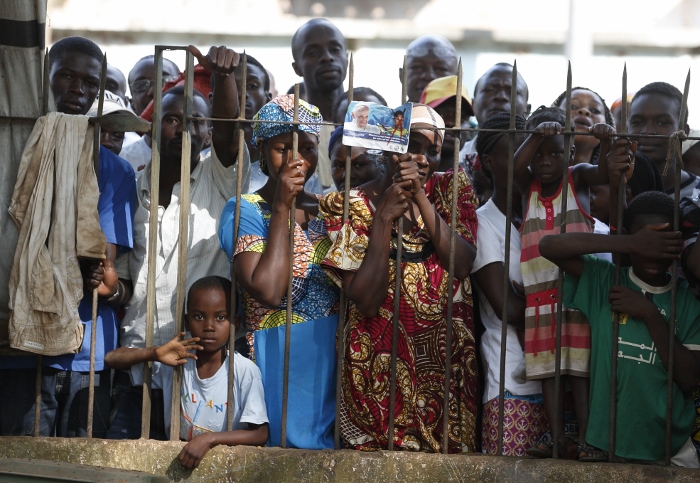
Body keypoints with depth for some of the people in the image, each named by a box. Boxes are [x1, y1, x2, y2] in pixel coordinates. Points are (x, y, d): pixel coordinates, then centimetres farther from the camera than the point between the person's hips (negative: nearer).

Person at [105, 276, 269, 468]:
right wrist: (155, 353, -16)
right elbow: (111, 359, 1)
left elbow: (260, 434, -11)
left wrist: (209, 439, -23)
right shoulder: (176, 361, 0)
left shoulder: (245, 371, -10)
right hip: (181, 458, 1)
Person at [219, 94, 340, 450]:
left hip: (332, 359, 5)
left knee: (326, 445, 8)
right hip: (277, 358, -5)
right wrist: (282, 208, -16)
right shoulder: (245, 210, -6)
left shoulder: (327, 210, 11)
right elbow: (269, 292, -20)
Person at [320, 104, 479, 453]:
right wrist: (384, 218, -19)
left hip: (447, 360, 2)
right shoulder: (352, 205, -5)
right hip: (381, 363, -2)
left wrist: (421, 198, -18)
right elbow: (368, 301, -14)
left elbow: (463, 265, -12)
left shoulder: (452, 189, 4)